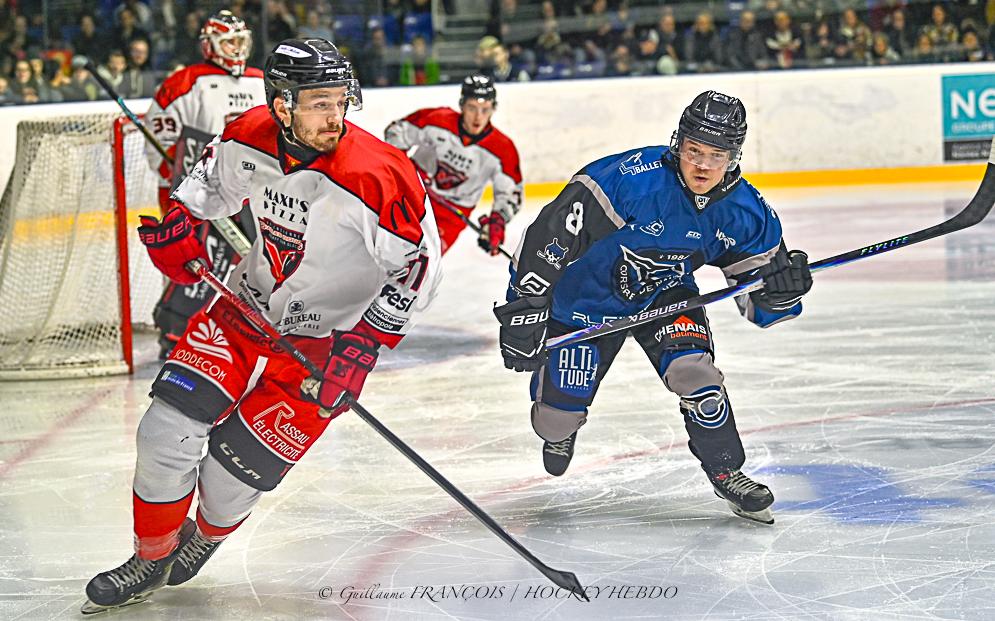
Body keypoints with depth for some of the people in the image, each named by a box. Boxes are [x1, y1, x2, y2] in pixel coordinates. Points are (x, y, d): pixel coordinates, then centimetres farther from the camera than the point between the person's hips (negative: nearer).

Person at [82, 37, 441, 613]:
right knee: (168, 429, -7)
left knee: (234, 468, -7)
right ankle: (152, 557, 19)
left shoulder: (377, 177, -26)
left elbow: (417, 263, -16)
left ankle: (206, 536, 30)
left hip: (325, 342, -4)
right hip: (247, 308, 5)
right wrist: (180, 219, -2)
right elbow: (214, 177, 14)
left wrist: (368, 339, -21)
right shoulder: (250, 138, -10)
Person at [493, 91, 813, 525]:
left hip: (665, 297, 3)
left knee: (693, 374, -25)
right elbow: (554, 232, -32)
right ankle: (560, 432, 42)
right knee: (555, 420, 1)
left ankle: (727, 472, 0)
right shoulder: (633, 177, -33)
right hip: (586, 298, -3)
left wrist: (783, 290, -31)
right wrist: (526, 307, -35)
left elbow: (760, 303, -7)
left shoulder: (746, 212, -15)